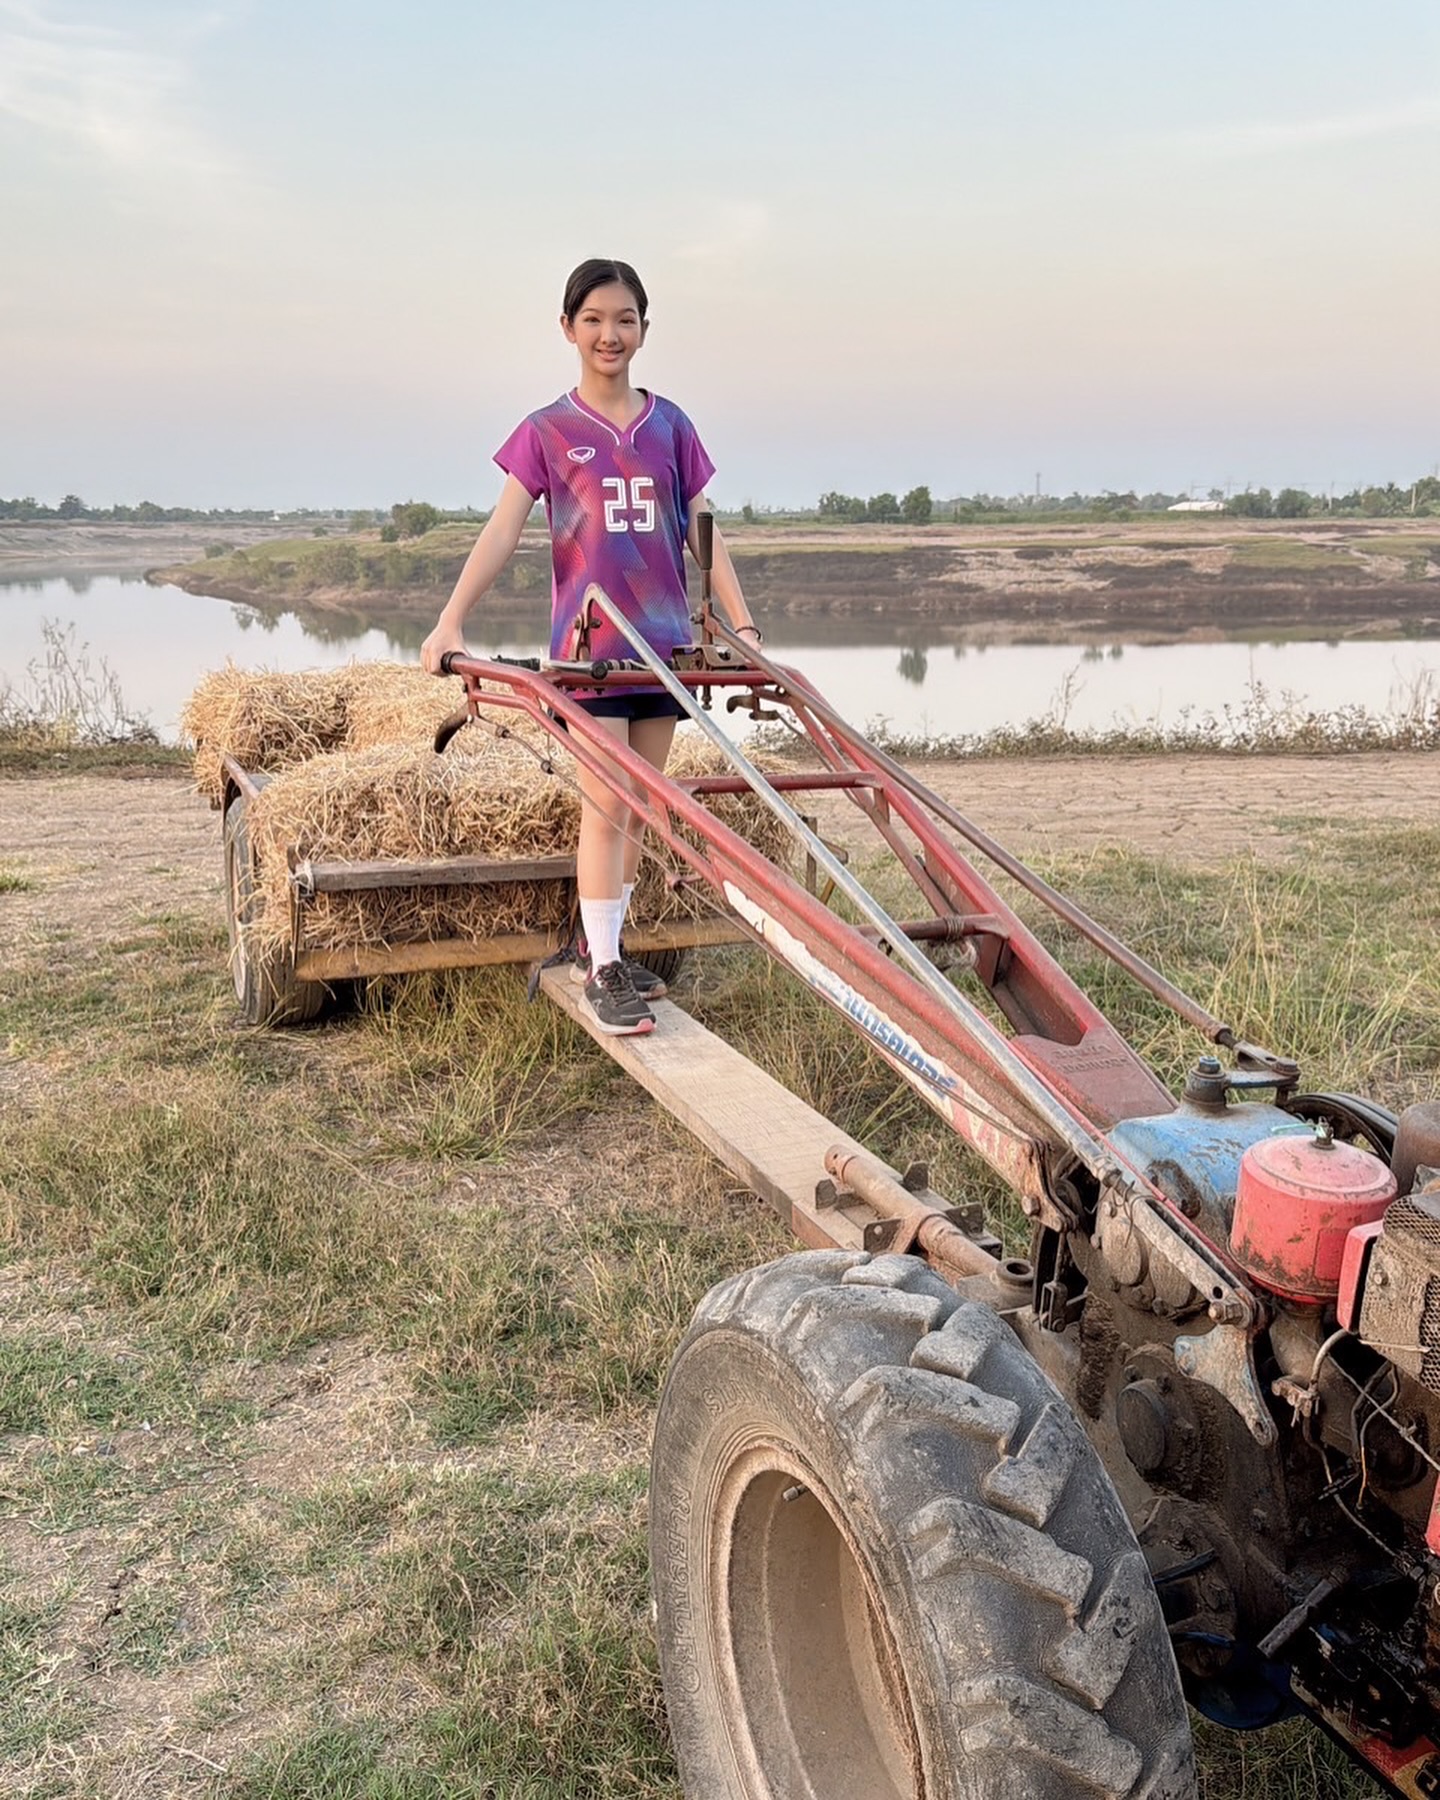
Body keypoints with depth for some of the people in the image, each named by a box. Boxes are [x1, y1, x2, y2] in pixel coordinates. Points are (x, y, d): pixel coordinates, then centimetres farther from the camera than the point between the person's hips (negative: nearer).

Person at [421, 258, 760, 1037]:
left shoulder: (670, 426, 9)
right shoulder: (546, 431, 1)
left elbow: (703, 533, 7)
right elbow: (502, 530, -8)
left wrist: (743, 624, 0)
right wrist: (450, 621, -20)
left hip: (662, 640, 4)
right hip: (587, 642, -4)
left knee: (641, 807, 9)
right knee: (604, 806, -7)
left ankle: (602, 946, 22)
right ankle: (604, 972, 1)